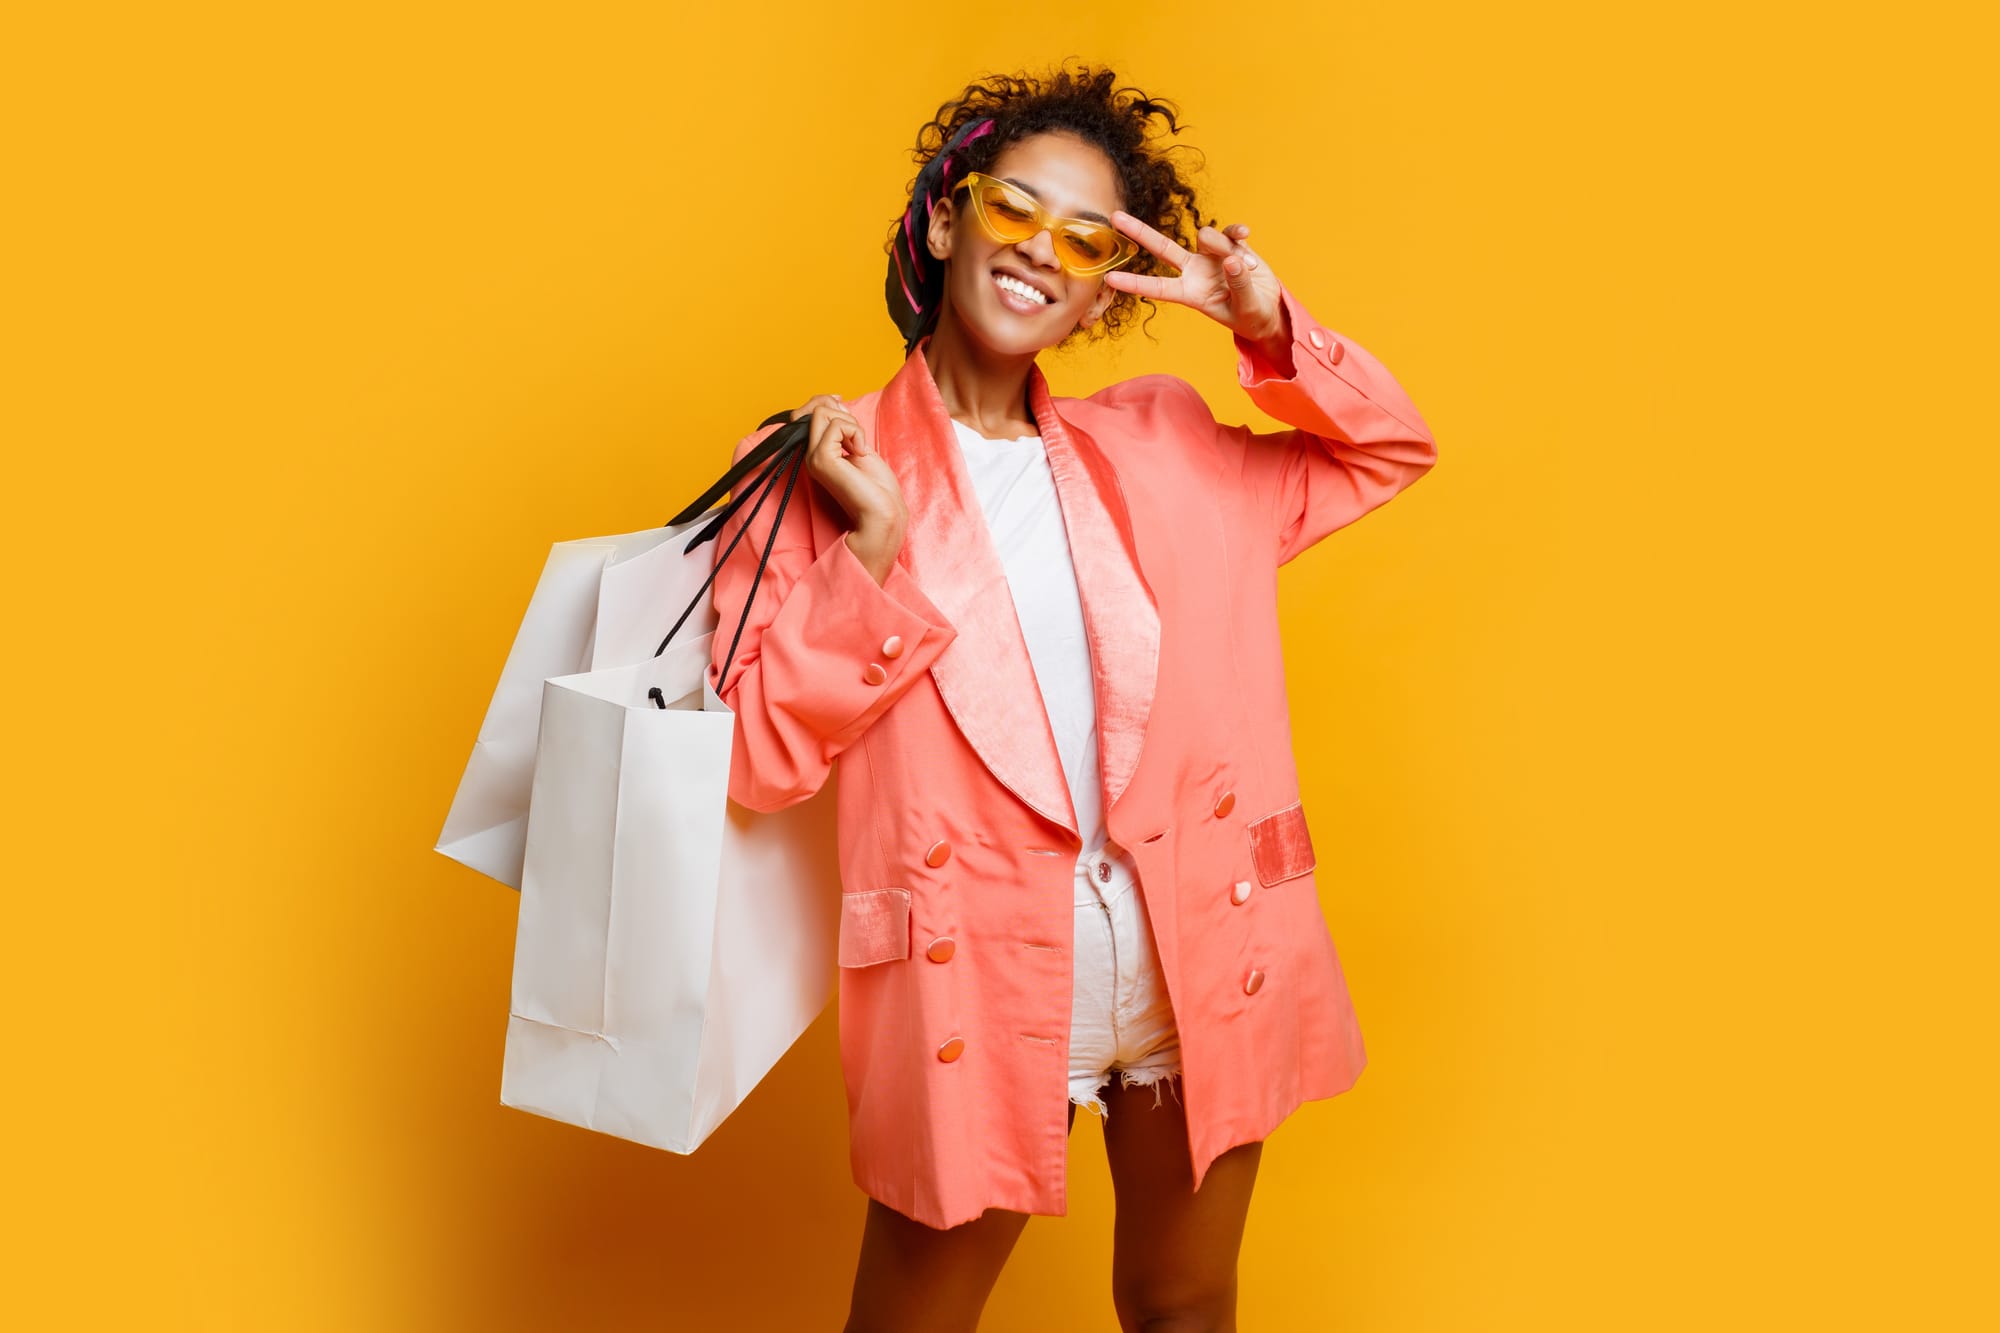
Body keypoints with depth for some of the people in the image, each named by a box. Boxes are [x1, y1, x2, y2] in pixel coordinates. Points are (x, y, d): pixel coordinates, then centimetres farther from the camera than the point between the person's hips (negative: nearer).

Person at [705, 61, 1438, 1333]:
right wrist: (875, 550, -19)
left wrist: (1270, 328, 0)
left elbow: (1394, 446, 16)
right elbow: (757, 755, -9)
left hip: (1203, 957, 4)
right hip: (975, 980, -3)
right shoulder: (817, 467, -3)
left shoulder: (1160, 448, 7)